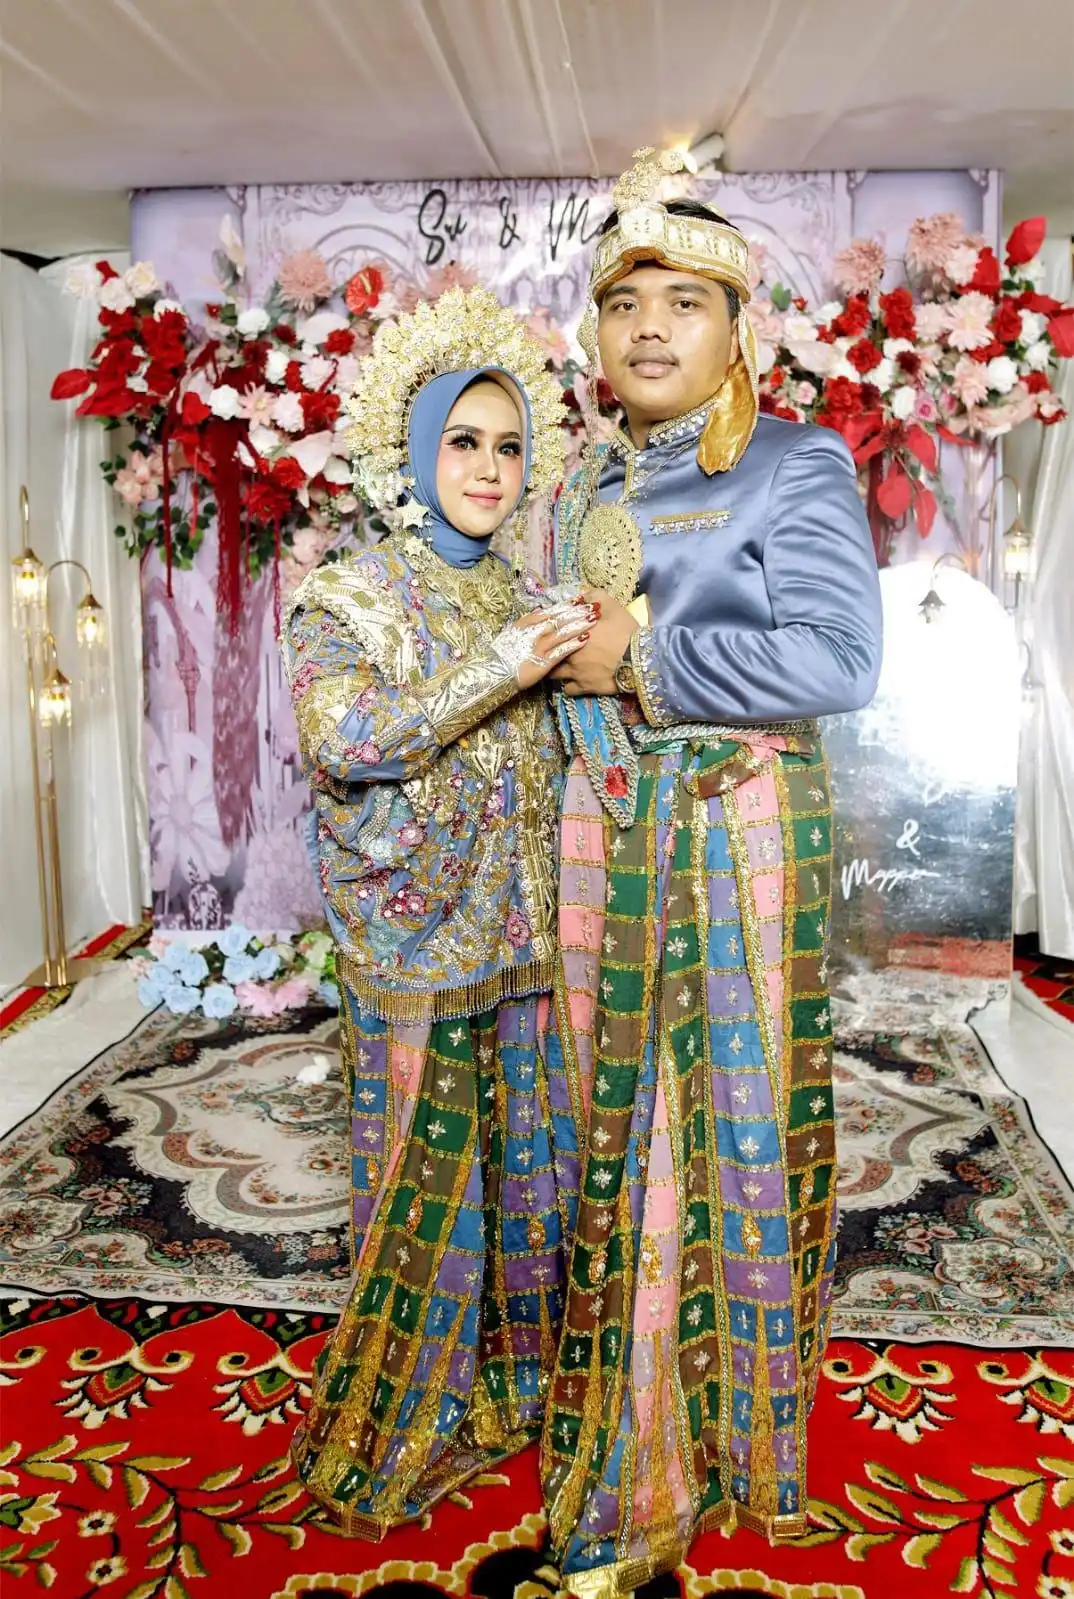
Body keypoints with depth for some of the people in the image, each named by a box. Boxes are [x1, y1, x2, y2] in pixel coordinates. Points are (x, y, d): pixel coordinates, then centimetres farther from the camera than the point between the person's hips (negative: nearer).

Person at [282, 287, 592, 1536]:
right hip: (417, 939, -5)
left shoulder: (521, 601, 13)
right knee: (427, 1168, 3)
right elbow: (339, 737, -20)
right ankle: (393, 1433, 24)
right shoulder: (349, 596, -3)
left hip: (522, 936, 6)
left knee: (520, 1156, 13)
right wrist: (497, 672, -23)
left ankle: (502, 1382, 34)